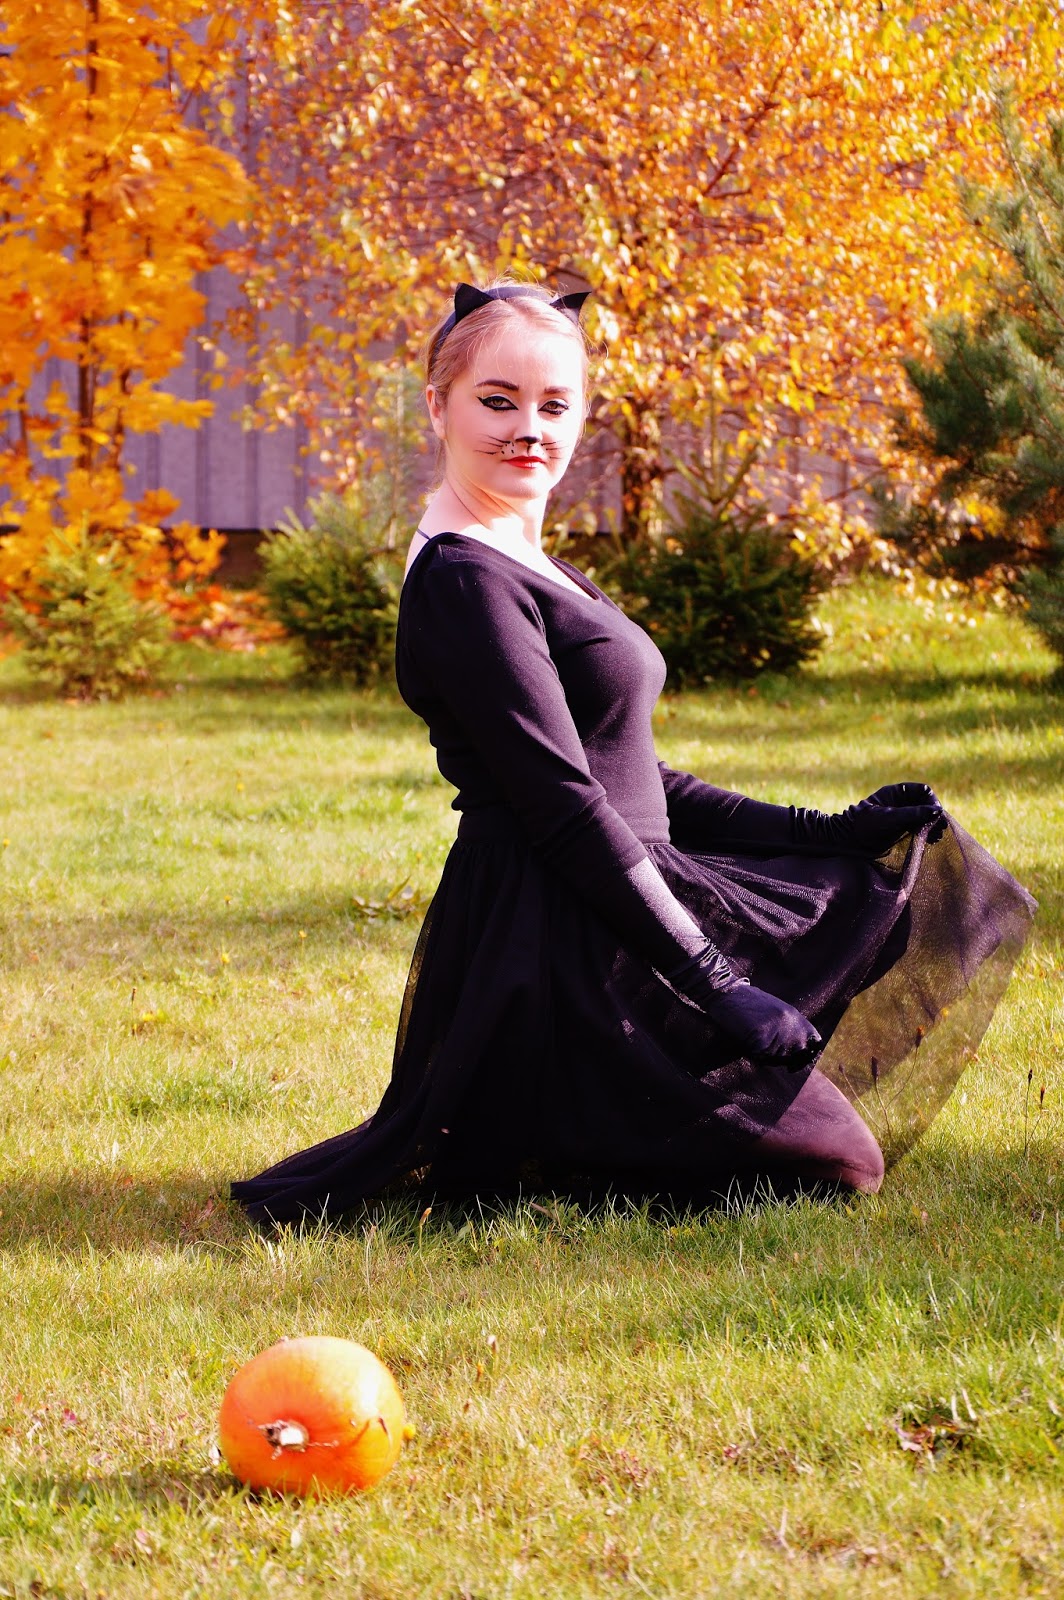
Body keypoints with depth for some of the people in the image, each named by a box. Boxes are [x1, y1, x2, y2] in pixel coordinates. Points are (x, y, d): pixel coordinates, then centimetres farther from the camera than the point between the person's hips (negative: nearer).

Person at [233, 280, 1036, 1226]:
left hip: (602, 928, 9)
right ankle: (477, 1176, -1)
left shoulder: (535, 572, 15)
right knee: (836, 1165, 0)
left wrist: (822, 831, 14)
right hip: (556, 957, -9)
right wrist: (716, 984, -20)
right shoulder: (464, 582, -17)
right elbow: (566, 809, -21)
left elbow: (628, 778, 18)